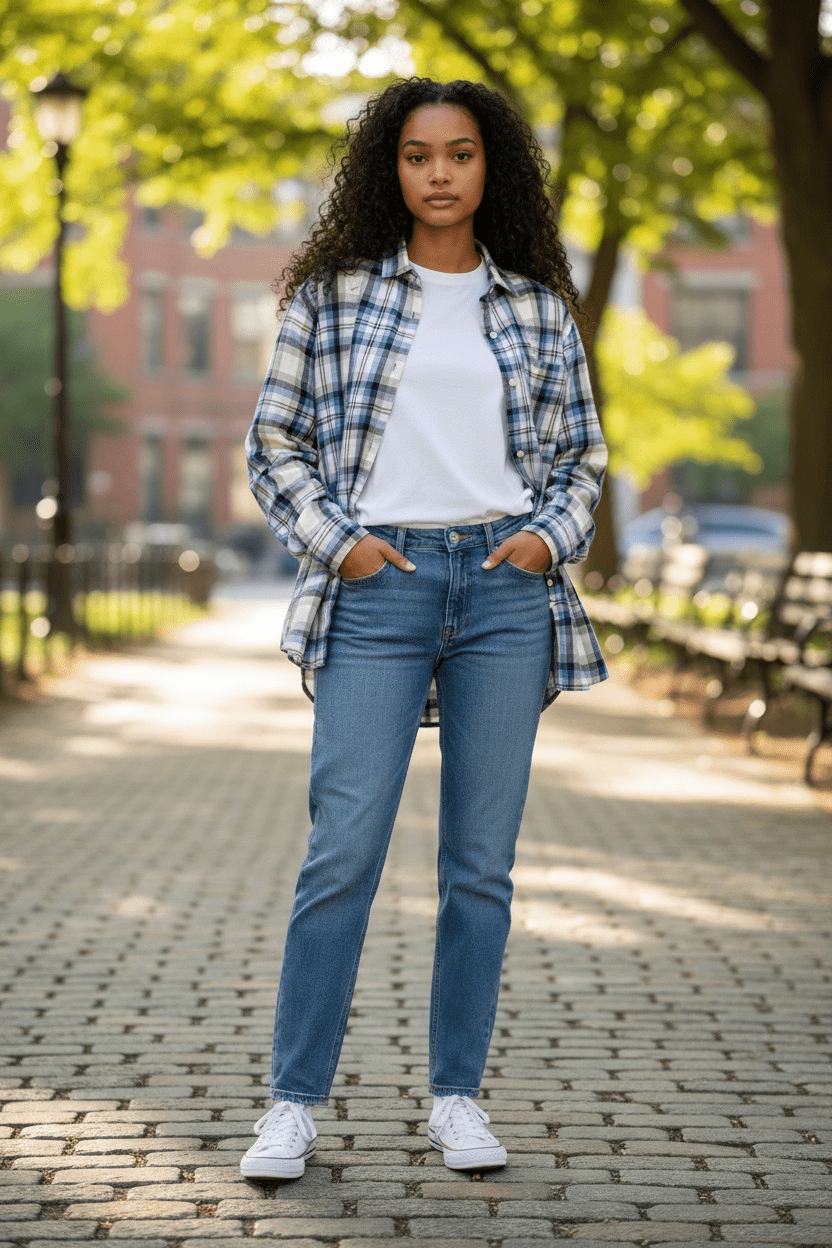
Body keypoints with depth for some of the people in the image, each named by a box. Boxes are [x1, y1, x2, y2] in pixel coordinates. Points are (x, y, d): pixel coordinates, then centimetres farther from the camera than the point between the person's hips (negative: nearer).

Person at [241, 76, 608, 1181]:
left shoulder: (539, 306, 11)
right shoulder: (333, 294, 7)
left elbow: (584, 454, 18)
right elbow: (276, 445, 9)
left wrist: (550, 537, 0)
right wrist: (336, 541, -4)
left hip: (506, 587, 2)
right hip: (380, 584, -2)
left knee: (482, 859, 4)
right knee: (344, 849, -8)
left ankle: (457, 1096, 14)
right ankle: (294, 1102, 1)